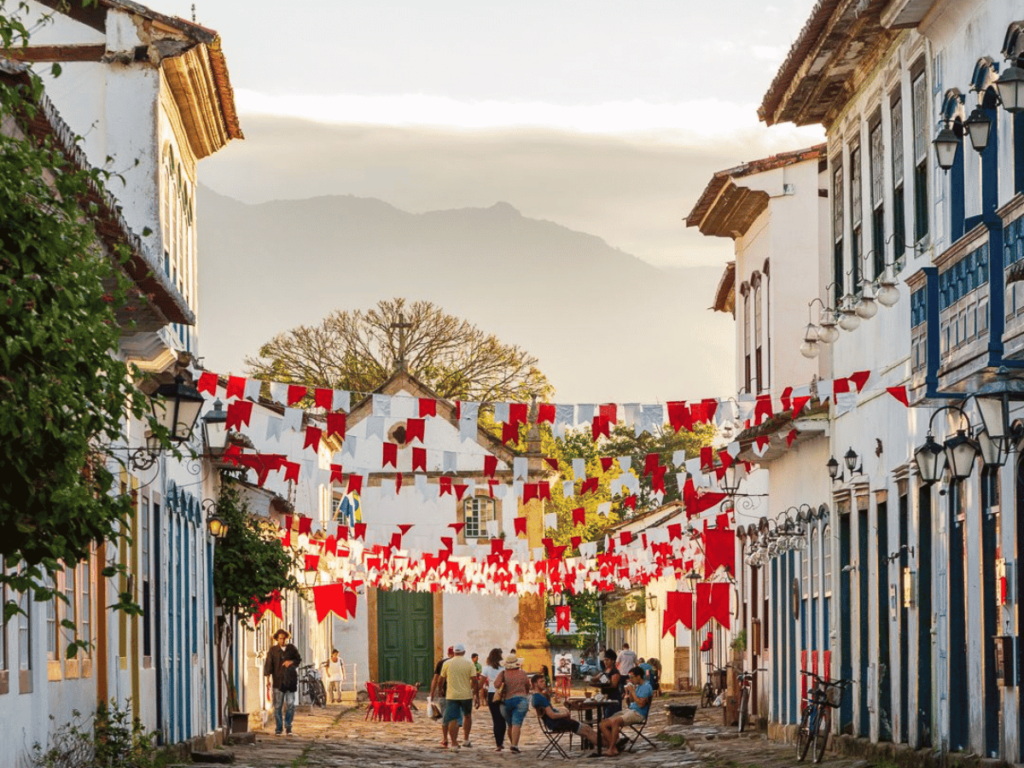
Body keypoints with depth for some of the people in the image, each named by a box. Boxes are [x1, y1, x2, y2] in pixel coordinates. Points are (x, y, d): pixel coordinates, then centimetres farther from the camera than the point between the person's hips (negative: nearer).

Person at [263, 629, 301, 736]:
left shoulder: (291, 648, 10)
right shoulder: (273, 651, 4)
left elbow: (299, 659, 18)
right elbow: (268, 664, 0)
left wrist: (292, 662, -4)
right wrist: (268, 678, -10)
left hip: (290, 681, 2)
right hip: (278, 682, -2)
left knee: (290, 705, -1)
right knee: (278, 706, -1)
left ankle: (288, 727, 12)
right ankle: (278, 729, 5)